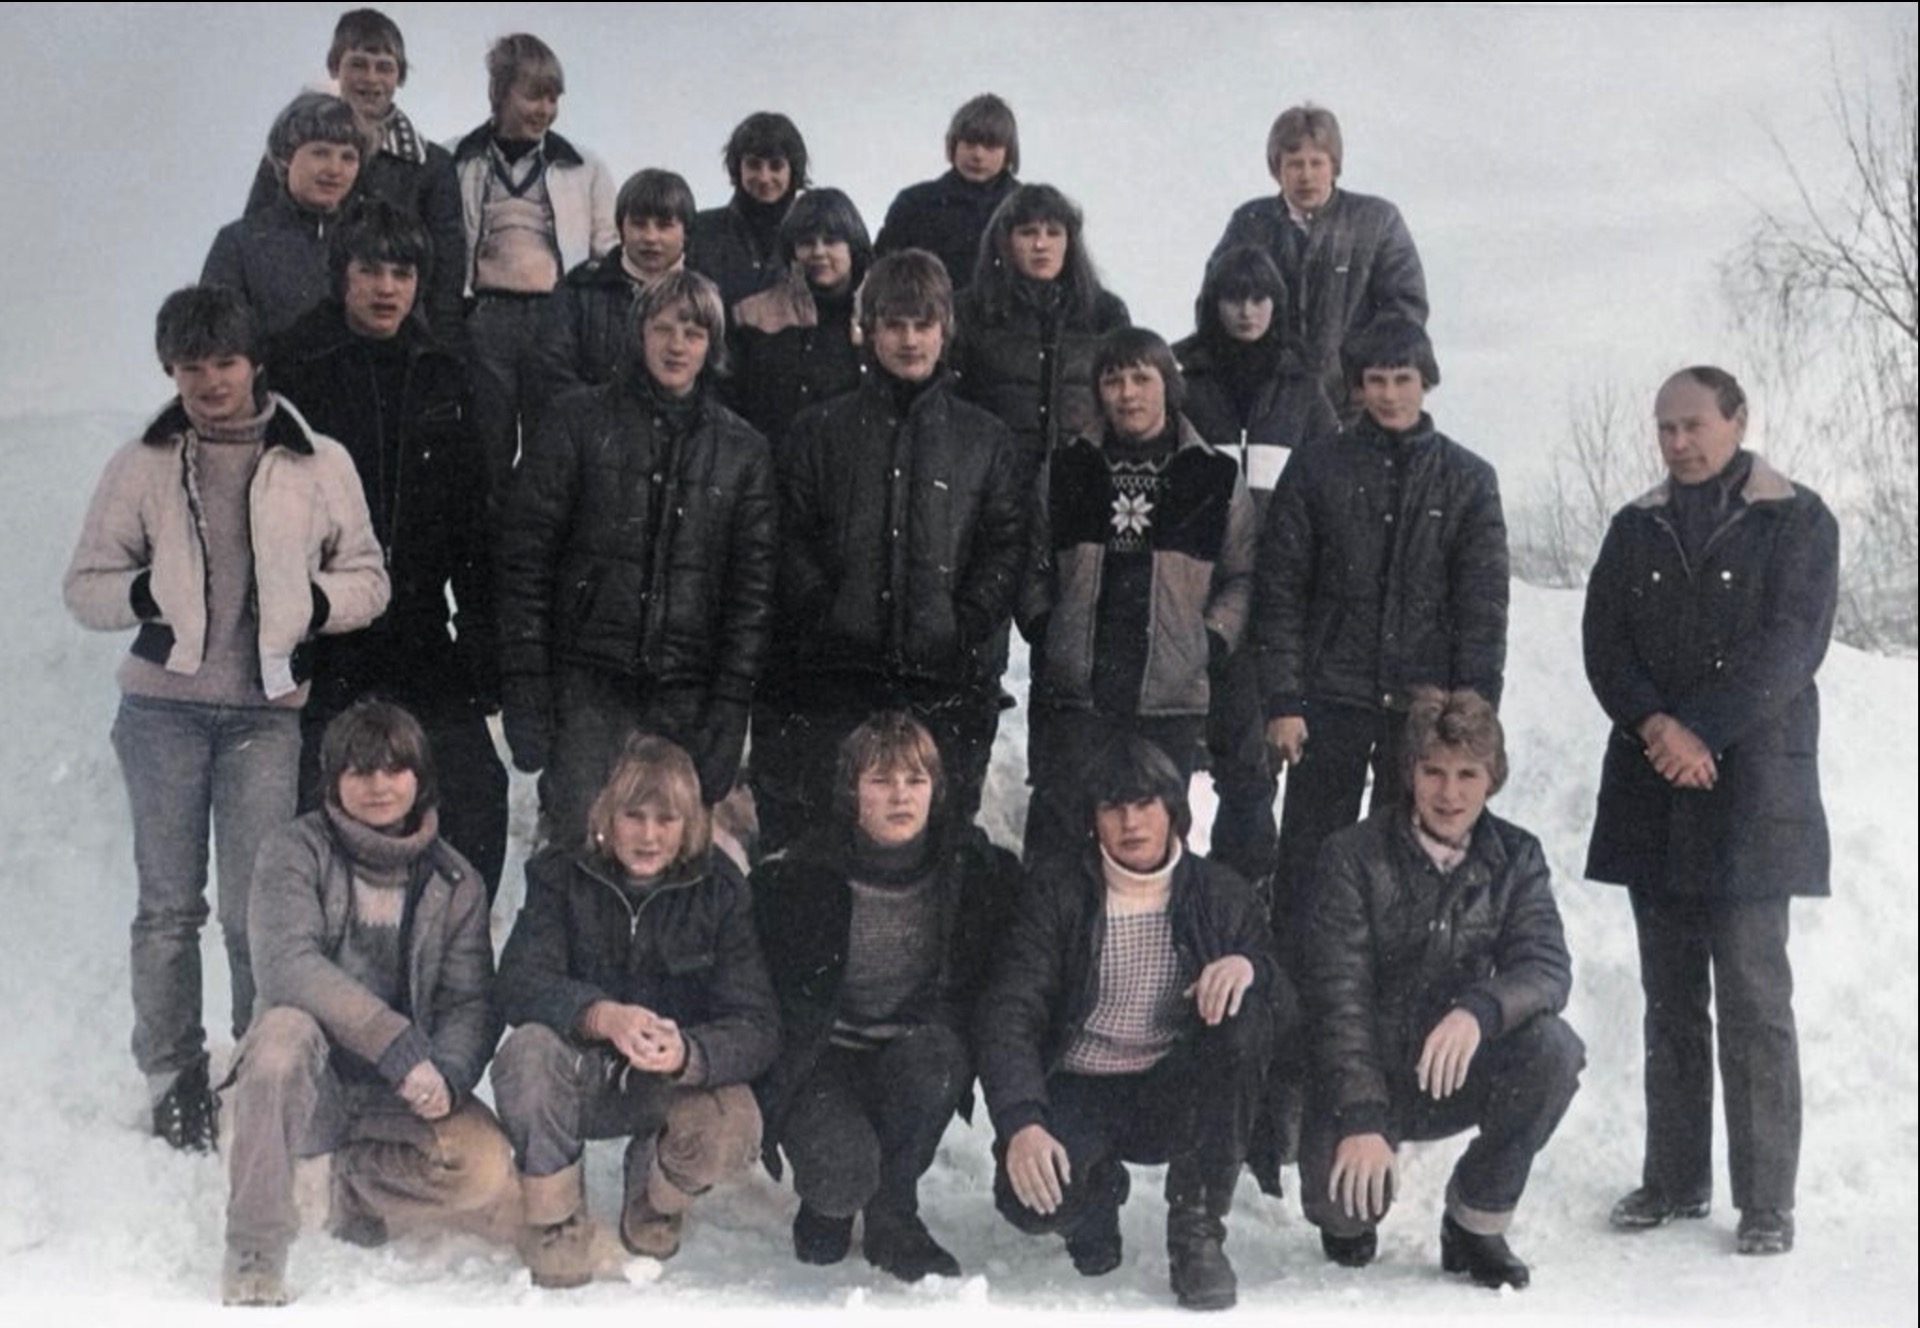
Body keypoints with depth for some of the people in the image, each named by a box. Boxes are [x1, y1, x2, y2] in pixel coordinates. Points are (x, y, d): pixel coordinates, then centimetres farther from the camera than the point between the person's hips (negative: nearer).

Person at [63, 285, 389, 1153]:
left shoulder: (318, 464, 4)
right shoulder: (143, 466, 6)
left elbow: (368, 578, 10)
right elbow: (84, 585, 9)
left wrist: (310, 606, -8)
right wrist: (147, 595, -10)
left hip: (265, 711, -1)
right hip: (163, 705, 1)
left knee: (257, 908, -1)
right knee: (169, 905, 7)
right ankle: (173, 1082, 18)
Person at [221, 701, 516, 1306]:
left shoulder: (455, 881, 7)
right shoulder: (297, 851, -3)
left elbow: (471, 1003, 0)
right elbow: (285, 965, -19)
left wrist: (446, 1074, -23)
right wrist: (396, 1043, -29)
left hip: (401, 1096, 2)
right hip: (309, 1084, -2)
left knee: (486, 1169, -26)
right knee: (285, 1027, -36)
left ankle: (362, 1187, 8)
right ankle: (255, 1251, -23)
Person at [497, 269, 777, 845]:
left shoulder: (743, 450, 10)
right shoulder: (578, 423, 6)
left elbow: (753, 586, 7)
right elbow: (526, 555, 2)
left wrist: (730, 707, -2)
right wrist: (524, 687, -5)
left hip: (687, 693, 2)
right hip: (589, 686, -1)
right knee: (577, 840, -10)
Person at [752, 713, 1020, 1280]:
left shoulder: (974, 867, -6)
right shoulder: (802, 875, -12)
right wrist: (763, 1097, -11)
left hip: (919, 1052, 2)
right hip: (822, 1059, -2)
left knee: (934, 1057, -33)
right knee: (845, 1170, -30)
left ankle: (892, 1217, -9)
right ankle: (830, 1200, 11)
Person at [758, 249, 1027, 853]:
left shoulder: (985, 439, 13)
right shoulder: (821, 430, 12)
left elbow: (1007, 548, 5)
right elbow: (793, 542, 5)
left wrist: (963, 631, -7)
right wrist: (828, 620, -7)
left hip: (947, 685, 0)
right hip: (831, 679, 0)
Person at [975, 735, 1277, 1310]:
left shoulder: (1219, 894, 2)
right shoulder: (1055, 891, -4)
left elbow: (1285, 1005, -3)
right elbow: (1007, 1012, -14)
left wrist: (1250, 967, -28)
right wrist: (1021, 1123, -31)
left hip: (1173, 1100, 1)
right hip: (1078, 1096, -1)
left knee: (1242, 1019, -28)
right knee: (1030, 1195, -32)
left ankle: (1197, 1231, -15)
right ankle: (1100, 1187, 10)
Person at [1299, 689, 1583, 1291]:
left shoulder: (1516, 858, -1)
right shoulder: (1355, 854, -10)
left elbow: (1548, 967, -16)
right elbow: (1337, 994, -18)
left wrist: (1479, 1010, -39)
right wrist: (1361, 1118, -29)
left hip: (1457, 1076, 3)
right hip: (1360, 1074, -3)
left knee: (1553, 1046, -26)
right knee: (1342, 1200, -28)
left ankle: (1478, 1220, -4)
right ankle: (1352, 1215, 14)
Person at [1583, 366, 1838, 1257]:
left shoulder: (1797, 522, 2)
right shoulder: (1636, 528, 14)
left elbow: (1788, 646, -8)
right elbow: (1602, 640, 6)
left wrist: (1700, 732, -15)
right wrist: (1655, 726, -11)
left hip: (1750, 790, -4)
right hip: (1653, 790, 4)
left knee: (1753, 999, -5)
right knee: (1670, 999, 9)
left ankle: (1767, 1199, 1)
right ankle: (1675, 1179, 16)